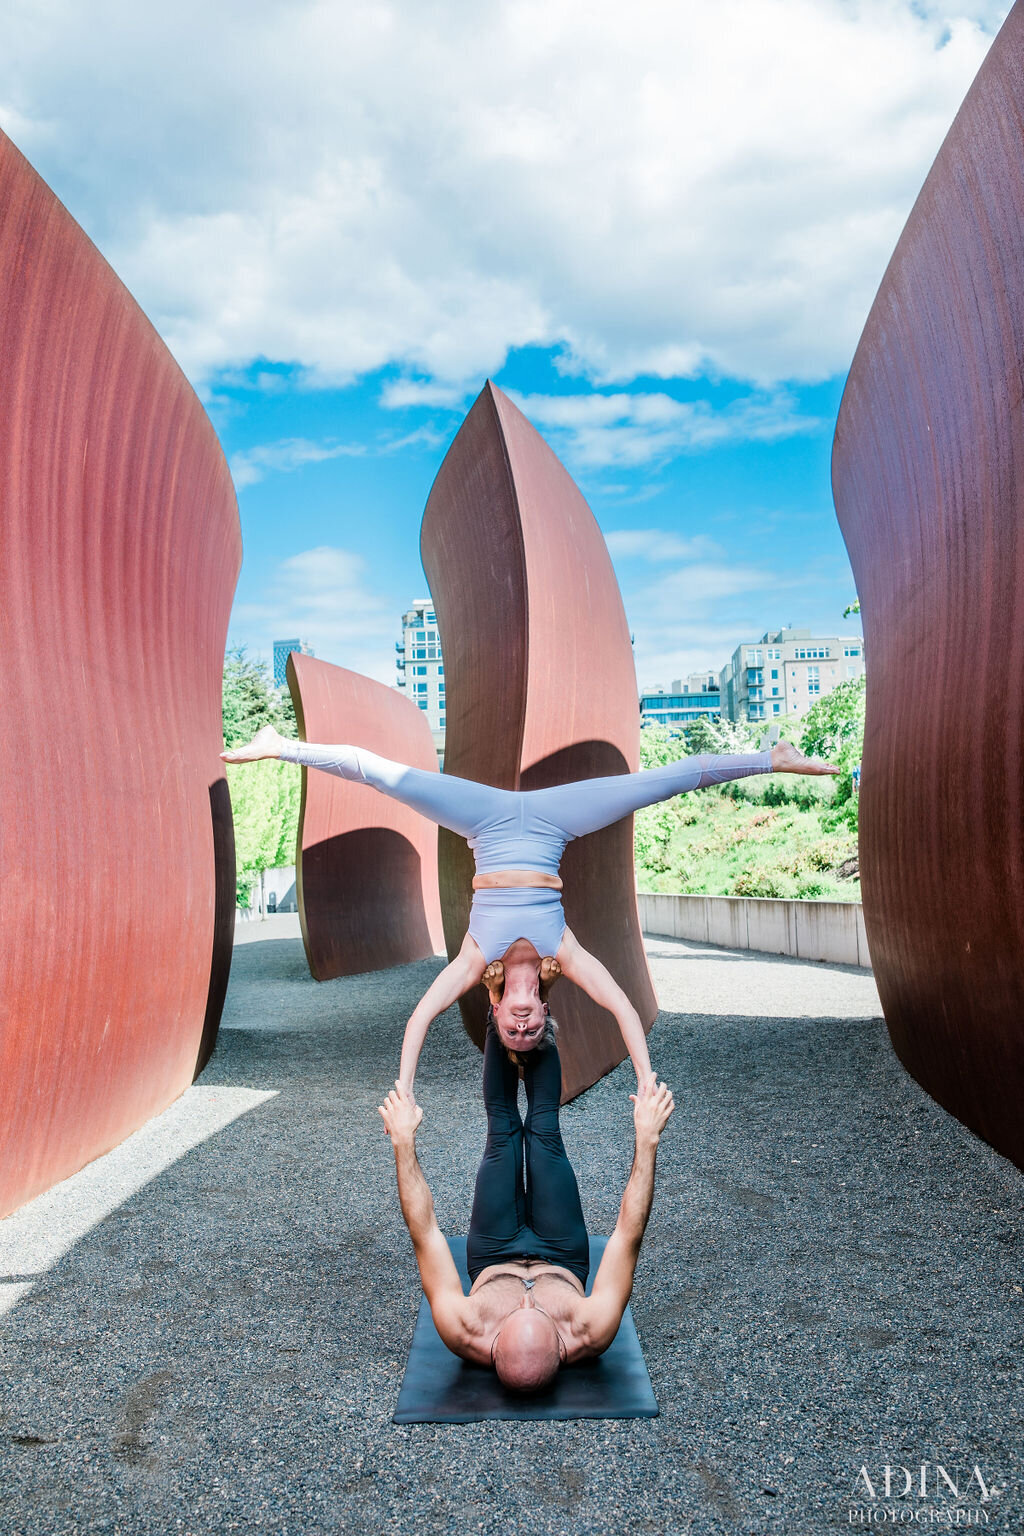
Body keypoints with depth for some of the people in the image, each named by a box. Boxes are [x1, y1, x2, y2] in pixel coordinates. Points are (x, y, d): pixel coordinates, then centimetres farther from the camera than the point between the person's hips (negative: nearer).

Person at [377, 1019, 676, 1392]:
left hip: (492, 1264, 0)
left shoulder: (467, 1335, -47)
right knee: (544, 1131, 3)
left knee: (503, 1132, 3)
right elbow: (629, 1234, -42)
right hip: (564, 1264, 0)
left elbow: (424, 1233, -42)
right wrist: (646, 1140, -42)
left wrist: (403, 1141, -38)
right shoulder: (588, 1336, -47)